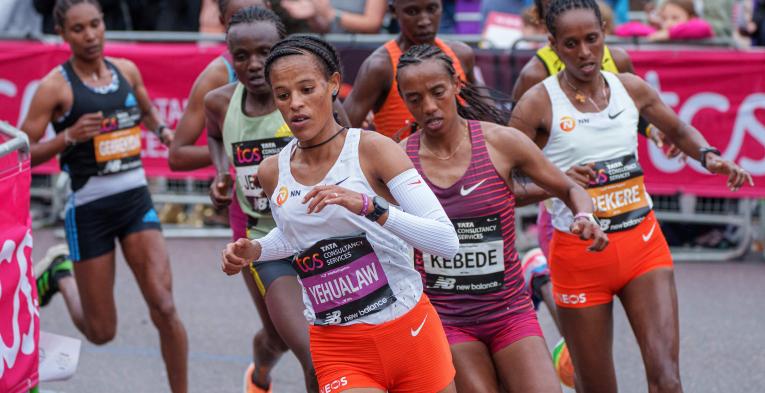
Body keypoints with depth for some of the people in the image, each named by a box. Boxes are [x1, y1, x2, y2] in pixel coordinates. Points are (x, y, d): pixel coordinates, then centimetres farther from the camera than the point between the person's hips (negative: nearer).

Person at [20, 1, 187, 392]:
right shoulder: (55, 86, -9)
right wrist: (69, 136, -23)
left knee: (164, 308, -13)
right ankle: (61, 279, 38)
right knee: (101, 332, 6)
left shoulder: (127, 70, 5)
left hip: (136, 200, 3)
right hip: (89, 209, -3)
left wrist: (162, 130, 6)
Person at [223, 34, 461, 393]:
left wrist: (368, 206, -29)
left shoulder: (371, 149, -9)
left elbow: (447, 241, -18)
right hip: (338, 351, 1)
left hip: (410, 333, -1)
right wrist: (252, 252, 6)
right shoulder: (272, 173, 3)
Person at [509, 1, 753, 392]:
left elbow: (679, 131, 22)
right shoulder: (538, 103, -9)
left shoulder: (631, 89, 3)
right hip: (579, 254, -3)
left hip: (643, 243, 3)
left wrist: (709, 155, 2)